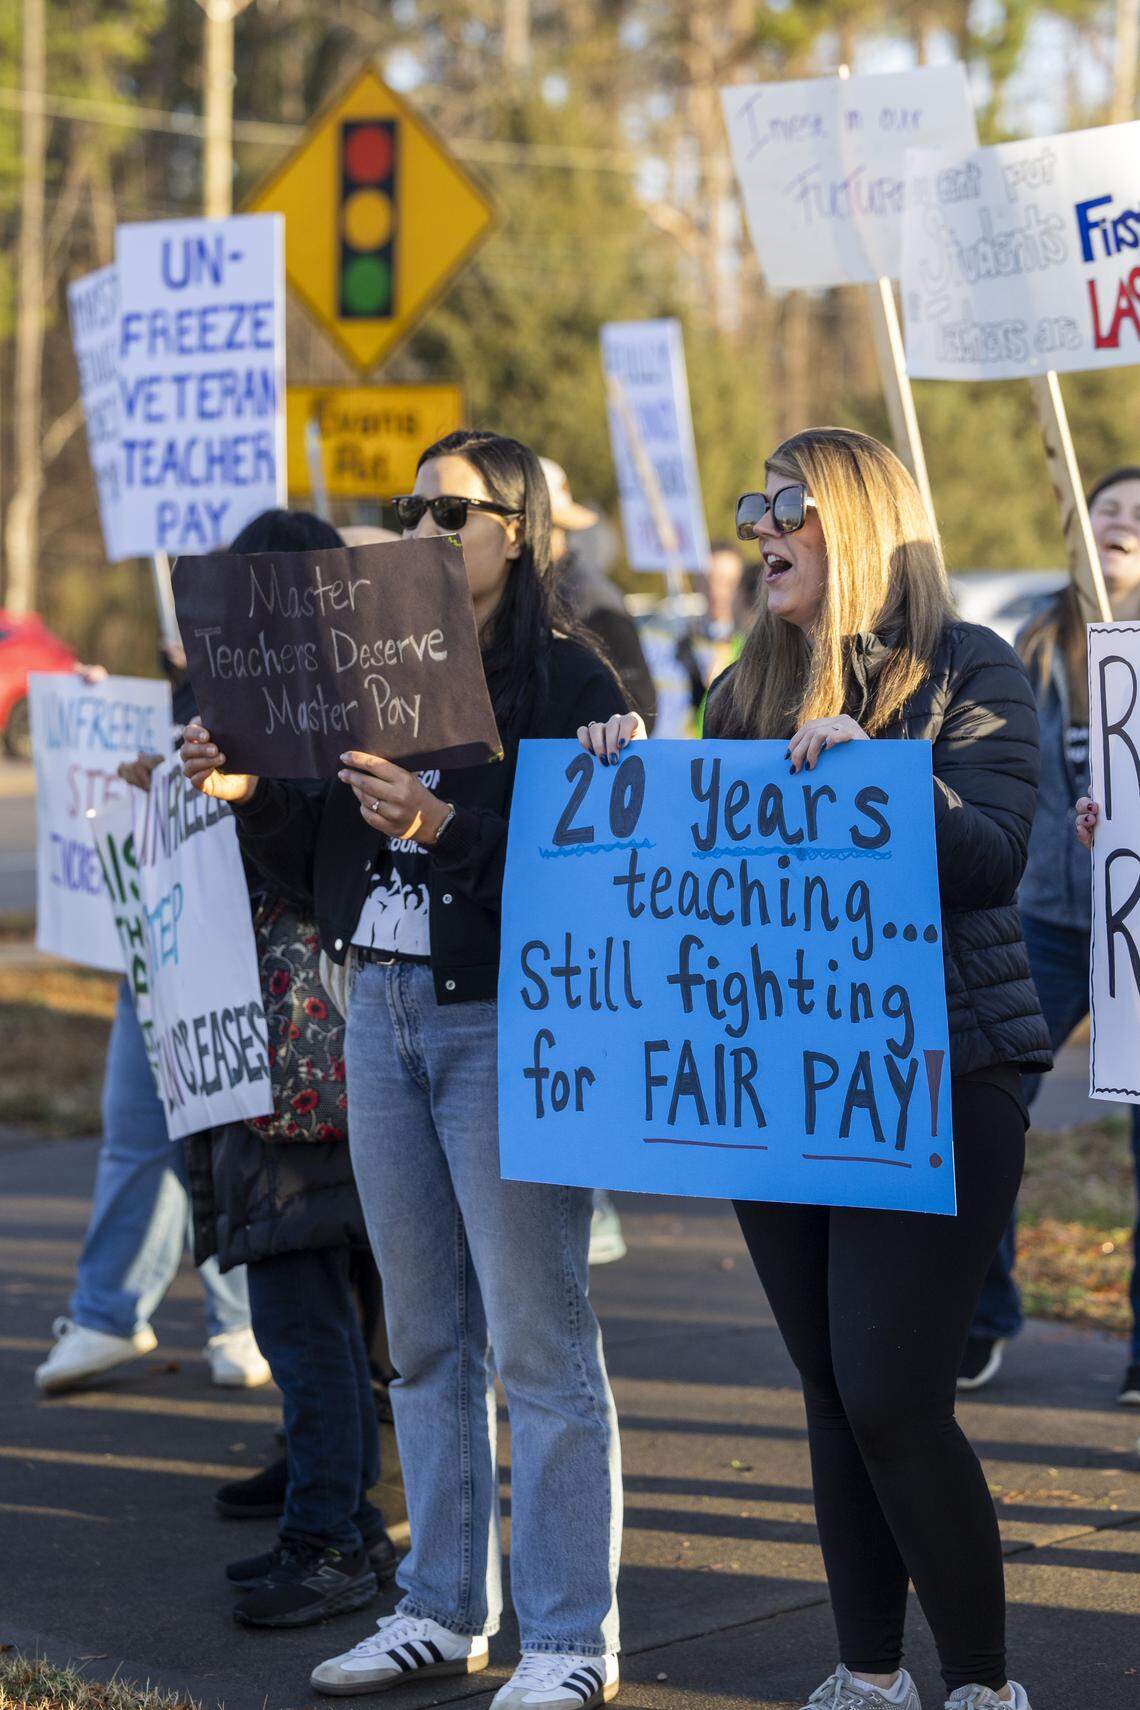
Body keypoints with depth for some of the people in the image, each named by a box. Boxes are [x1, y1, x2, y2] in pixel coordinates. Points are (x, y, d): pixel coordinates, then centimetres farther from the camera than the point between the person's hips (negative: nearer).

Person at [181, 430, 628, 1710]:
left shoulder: (567, 680, -7)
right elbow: (322, 867, 15)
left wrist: (442, 826, -27)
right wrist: (249, 795, -1)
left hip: (504, 1025, -7)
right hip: (380, 1013, 7)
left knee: (536, 1339, -3)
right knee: (424, 1337, 13)